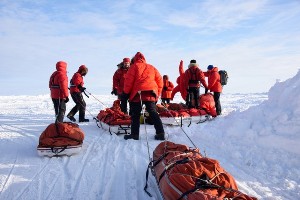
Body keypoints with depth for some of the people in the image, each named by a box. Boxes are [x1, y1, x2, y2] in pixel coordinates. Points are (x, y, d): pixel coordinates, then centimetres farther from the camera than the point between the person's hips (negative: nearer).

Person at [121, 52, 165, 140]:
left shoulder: (134, 66, 10)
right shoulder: (152, 68, 24)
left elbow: (128, 80, 0)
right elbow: (159, 81, 19)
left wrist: (126, 93, 4)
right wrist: (157, 95, 22)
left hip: (137, 93, -4)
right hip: (151, 93, 4)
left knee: (135, 114, 4)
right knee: (153, 113, 9)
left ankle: (135, 134, 2)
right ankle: (160, 133, 3)